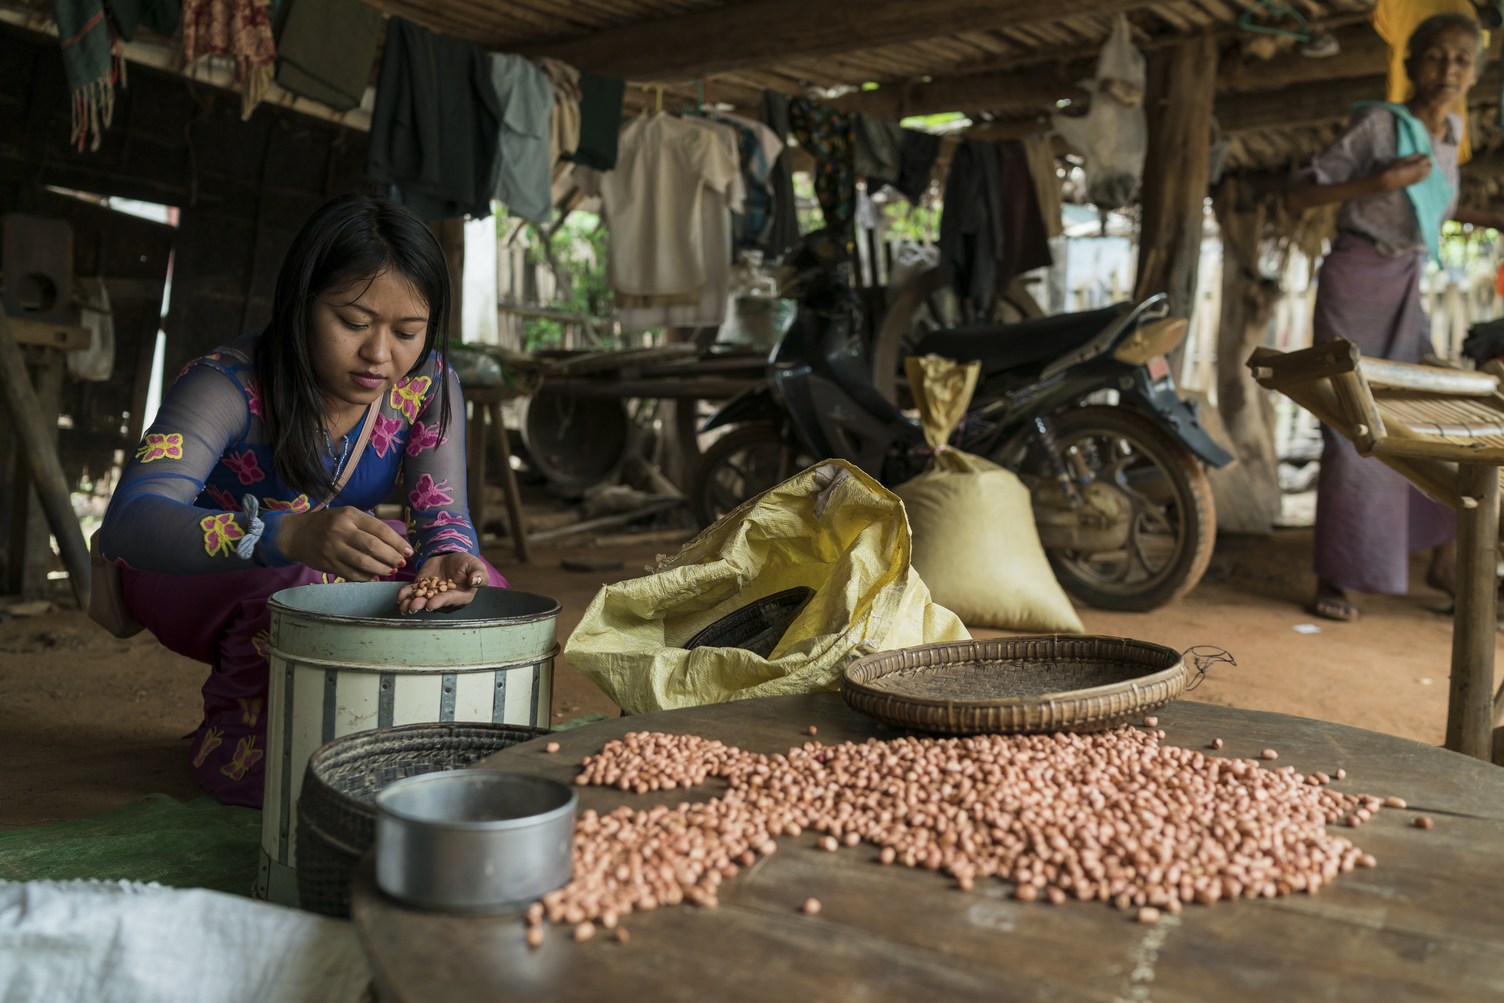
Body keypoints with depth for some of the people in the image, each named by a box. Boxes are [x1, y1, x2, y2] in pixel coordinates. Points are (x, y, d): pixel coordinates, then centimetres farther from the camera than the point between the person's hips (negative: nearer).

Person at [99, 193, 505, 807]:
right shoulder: (229, 384, -31)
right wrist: (291, 535, -63)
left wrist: (446, 559, -49)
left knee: (477, 590, -18)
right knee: (299, 594, -37)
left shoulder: (428, 384, -17)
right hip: (189, 573, -4)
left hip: (333, 567, 5)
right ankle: (234, 735, -6)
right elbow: (128, 522, -45)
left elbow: (443, 515, -22)